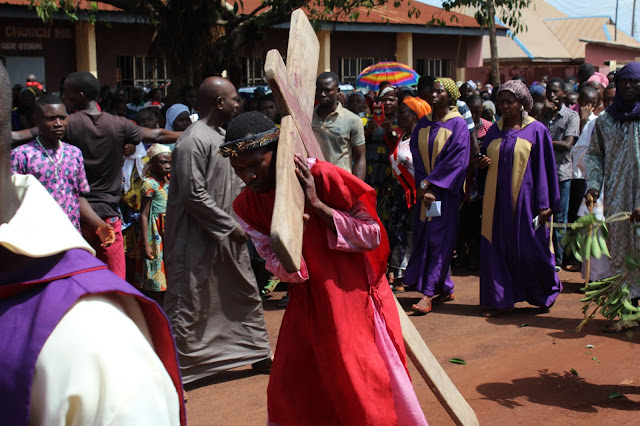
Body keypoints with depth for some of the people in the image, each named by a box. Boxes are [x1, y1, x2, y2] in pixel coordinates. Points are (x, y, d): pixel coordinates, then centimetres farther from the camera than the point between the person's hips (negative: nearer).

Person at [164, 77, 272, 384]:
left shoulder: (222, 136, 12)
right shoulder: (193, 142, -18)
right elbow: (194, 196, -22)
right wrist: (230, 226, -17)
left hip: (228, 236, 10)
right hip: (198, 240, -10)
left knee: (247, 293, 18)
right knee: (188, 306, -1)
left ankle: (259, 354, 34)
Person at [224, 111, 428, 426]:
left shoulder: (323, 176, -19)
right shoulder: (247, 205, -4)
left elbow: (373, 235, -17)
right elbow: (278, 267, -7)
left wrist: (318, 205, -26)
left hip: (353, 297, -5)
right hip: (306, 302, 5)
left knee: (365, 394, 0)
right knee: (287, 395, 10)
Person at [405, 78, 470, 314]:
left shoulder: (458, 125, -5)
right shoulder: (422, 125, 9)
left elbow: (455, 160, -12)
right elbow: (417, 157, 3)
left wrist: (430, 184, -16)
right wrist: (423, 188, -9)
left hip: (446, 192, -5)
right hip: (425, 190, 5)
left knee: (439, 240, -6)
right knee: (423, 239, 6)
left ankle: (428, 295, -7)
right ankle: (446, 288, 19)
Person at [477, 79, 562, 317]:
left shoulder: (536, 130, -3)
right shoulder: (495, 131, 10)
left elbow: (545, 168, -6)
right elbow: (485, 159, 19)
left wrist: (545, 204, -11)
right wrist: (481, 164, -6)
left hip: (524, 198, -4)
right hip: (497, 199, 4)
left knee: (530, 249, 2)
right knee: (497, 248, 1)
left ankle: (546, 294, 26)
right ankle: (502, 300, 10)